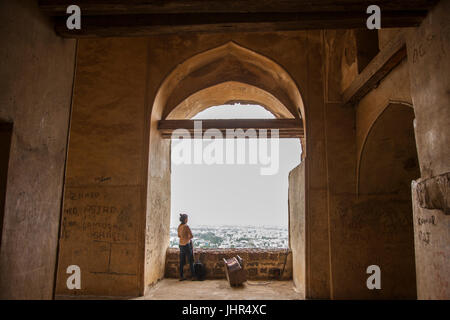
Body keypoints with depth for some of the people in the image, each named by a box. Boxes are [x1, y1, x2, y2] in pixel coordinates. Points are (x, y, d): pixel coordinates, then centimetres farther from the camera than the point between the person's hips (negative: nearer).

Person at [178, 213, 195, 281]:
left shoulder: (179, 226, 5)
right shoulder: (186, 226, -17)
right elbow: (191, 236, -17)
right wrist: (189, 238, 3)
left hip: (181, 244, 7)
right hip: (187, 245, -7)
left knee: (182, 262, 11)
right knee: (191, 261, 5)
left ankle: (181, 276, 14)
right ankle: (192, 276, 9)